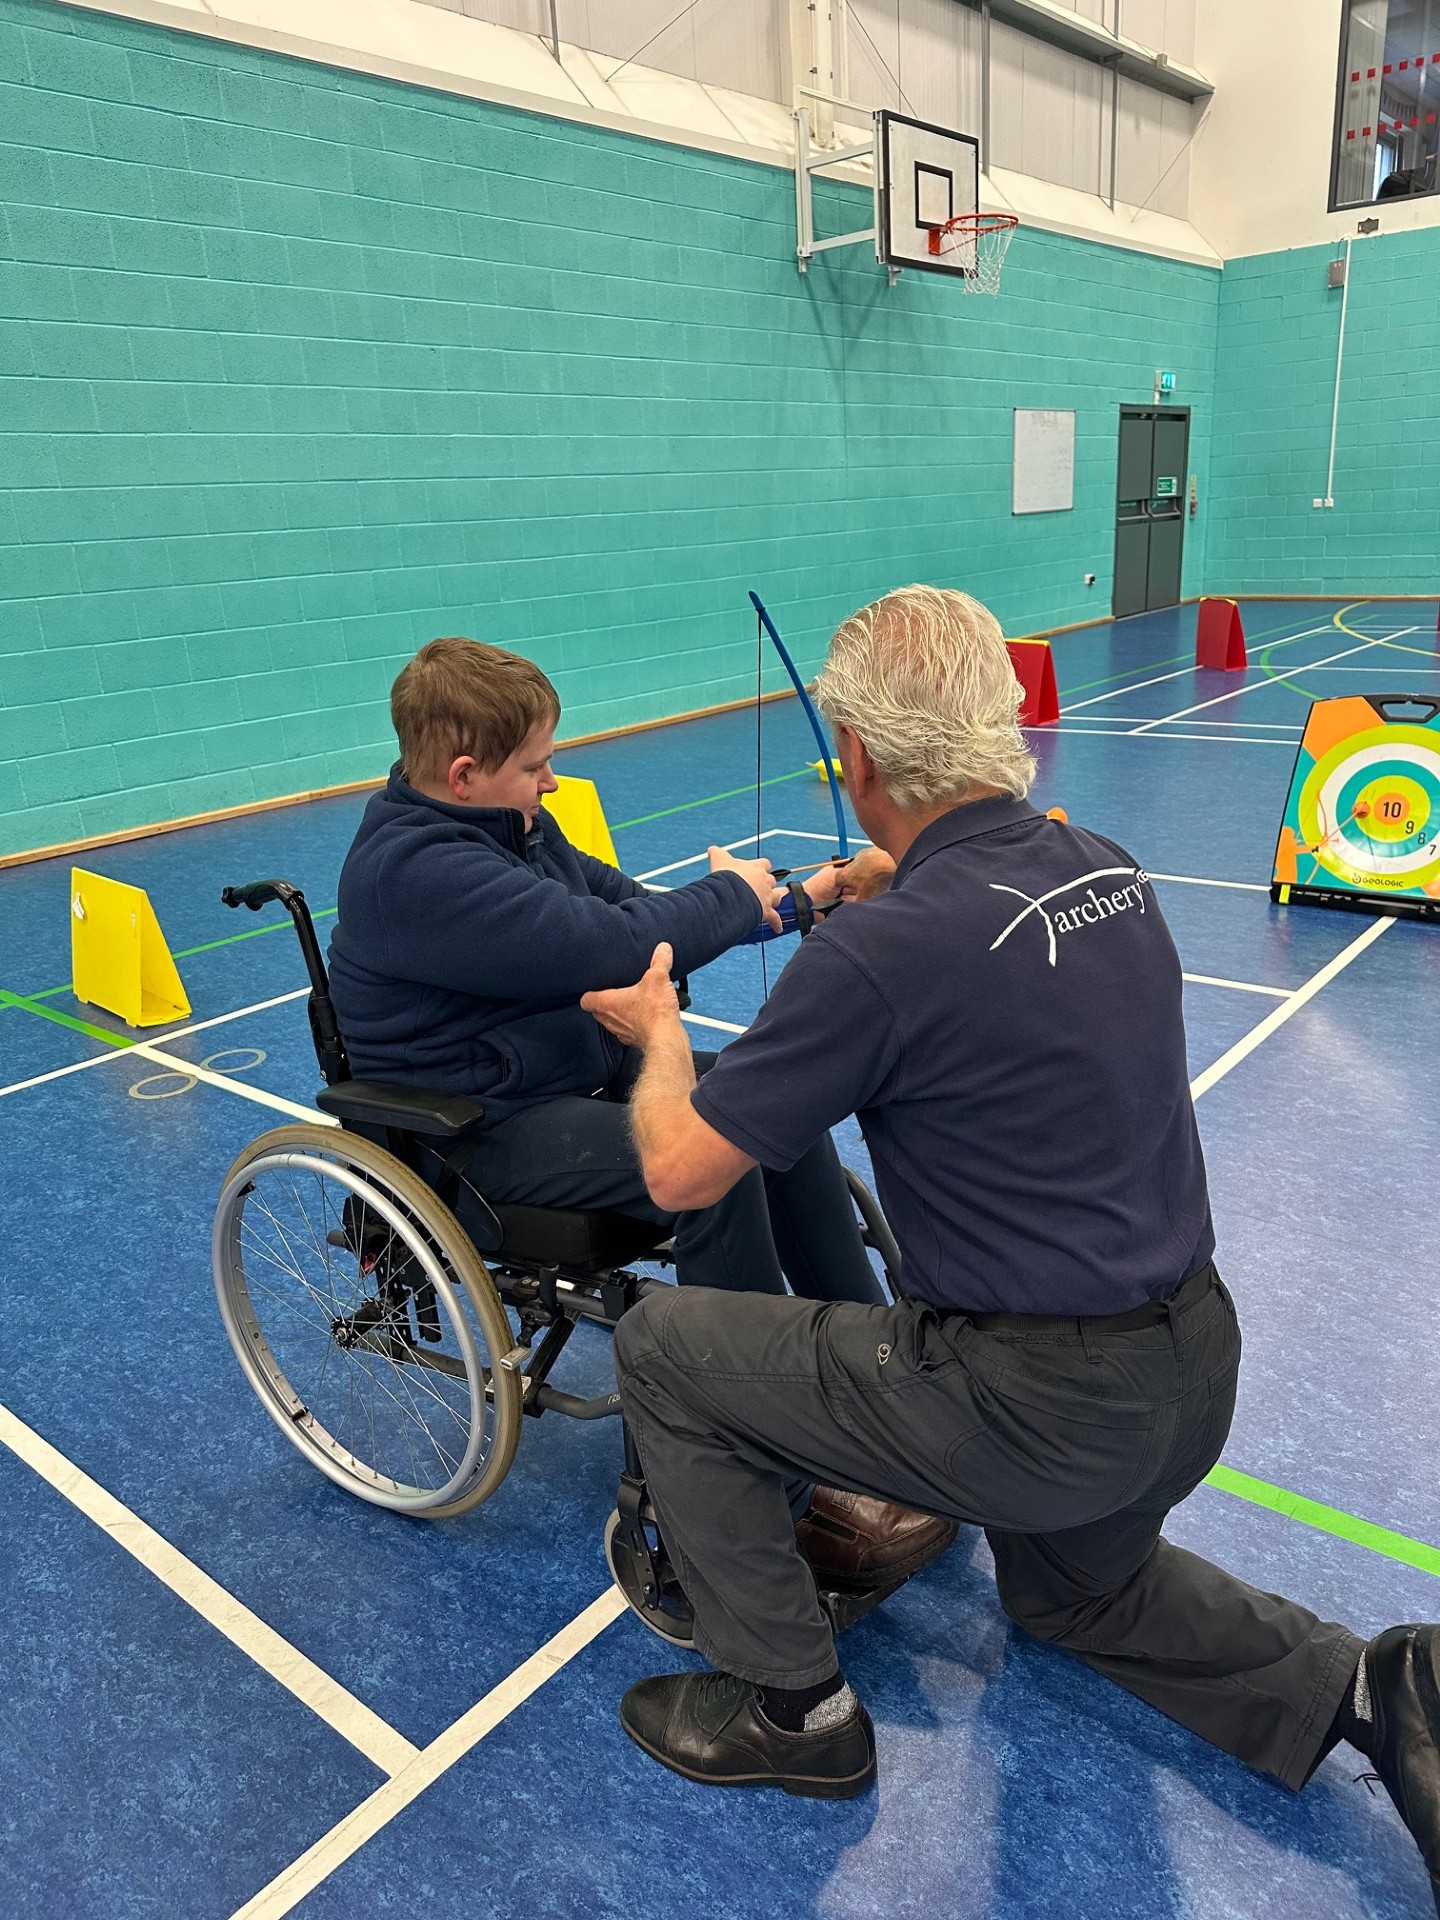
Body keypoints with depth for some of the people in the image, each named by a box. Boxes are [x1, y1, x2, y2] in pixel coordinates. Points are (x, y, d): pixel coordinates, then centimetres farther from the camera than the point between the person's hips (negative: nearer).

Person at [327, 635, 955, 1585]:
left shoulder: (509, 822, 7)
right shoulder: (420, 872, -26)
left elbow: (623, 898, 12)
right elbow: (613, 946, -32)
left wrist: (788, 902, 3)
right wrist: (729, 895, -13)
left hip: (582, 1065, 10)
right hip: (482, 1130, -10)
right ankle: (797, 1497, -18)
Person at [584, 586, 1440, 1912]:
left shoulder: (881, 952, -24)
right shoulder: (1109, 871, -2)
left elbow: (679, 1170, -14)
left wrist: (658, 1028, 4)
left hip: (1035, 1407, -8)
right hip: (1197, 1374, 8)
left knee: (661, 1347, 6)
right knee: (1072, 1588, 38)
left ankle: (787, 1708, 18)